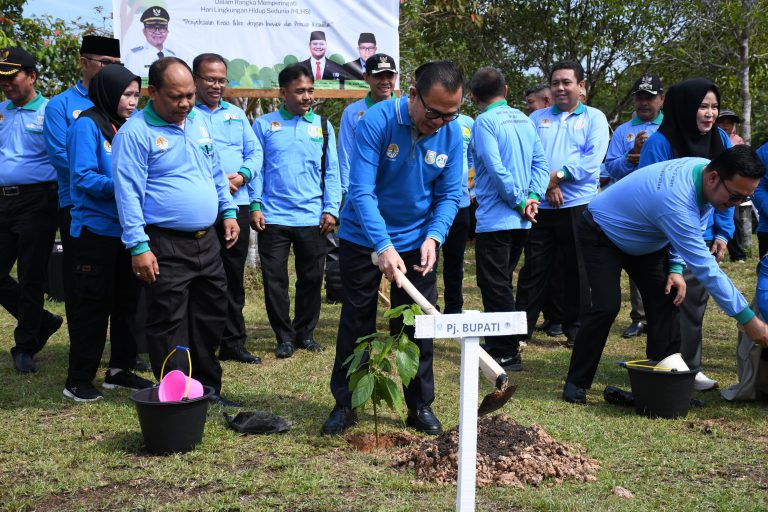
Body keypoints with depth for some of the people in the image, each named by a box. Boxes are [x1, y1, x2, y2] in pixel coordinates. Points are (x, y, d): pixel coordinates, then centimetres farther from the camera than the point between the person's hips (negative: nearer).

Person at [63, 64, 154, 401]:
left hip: (127, 229, 7)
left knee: (127, 300, 12)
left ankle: (119, 369, 24)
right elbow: (83, 177, -16)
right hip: (95, 229, -7)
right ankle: (79, 379, 7)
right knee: (92, 303, -2)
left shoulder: (127, 126, 13)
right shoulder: (87, 125, -9)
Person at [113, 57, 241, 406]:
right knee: (169, 325, 0)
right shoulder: (135, 133, -12)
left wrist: (228, 210, 16)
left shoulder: (200, 122, 10)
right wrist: (138, 246, -19)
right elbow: (128, 193, -15)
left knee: (211, 316, 15)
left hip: (207, 240, 7)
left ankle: (207, 387, 29)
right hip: (165, 246, -7)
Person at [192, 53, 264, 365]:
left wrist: (243, 175, -5)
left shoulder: (237, 114, 18)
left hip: (236, 205, 5)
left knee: (234, 278, 11)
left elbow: (255, 152, 16)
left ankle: (233, 343, 20)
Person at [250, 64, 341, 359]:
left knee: (311, 279, 8)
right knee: (275, 280, 2)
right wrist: (255, 206, -6)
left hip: (313, 219, 1)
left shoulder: (322, 125, 7)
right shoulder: (264, 125, 3)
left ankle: (305, 332, 23)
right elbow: (256, 168, 3)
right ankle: (284, 336, 14)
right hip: (273, 218, -1)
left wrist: (331, 209, -2)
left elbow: (331, 171, 6)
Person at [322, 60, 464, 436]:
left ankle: (420, 405, 20)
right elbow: (361, 190, -28)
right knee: (356, 323, 7)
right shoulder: (376, 122, -23)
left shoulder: (452, 134, -11)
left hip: (418, 242, 3)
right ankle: (345, 403, 18)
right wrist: (384, 247, -36)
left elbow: (449, 195, -5)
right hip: (362, 239, -2)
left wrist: (433, 237, -22)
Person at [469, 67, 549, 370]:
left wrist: (520, 201, -12)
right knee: (502, 282, 19)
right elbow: (540, 162, 7)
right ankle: (499, 343, 28)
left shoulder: (485, 121, -11)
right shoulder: (524, 120, 12)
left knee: (494, 285, -2)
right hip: (520, 220, 8)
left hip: (495, 217, -8)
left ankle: (508, 354, 0)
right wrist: (532, 197, -2)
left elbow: (496, 168, -20)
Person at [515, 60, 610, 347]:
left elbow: (594, 158, -7)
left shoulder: (594, 118, 6)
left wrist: (559, 176, -16)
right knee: (534, 269, 4)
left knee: (577, 270, 5)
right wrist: (547, 185, -12)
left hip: (578, 205, -2)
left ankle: (575, 329, 15)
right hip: (541, 206, 2)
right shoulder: (537, 118, 13)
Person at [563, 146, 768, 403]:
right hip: (602, 234, -8)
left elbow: (683, 236, 3)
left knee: (665, 301, -5)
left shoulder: (705, 170, -15)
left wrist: (676, 268, -12)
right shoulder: (676, 202, -42)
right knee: (606, 306, -19)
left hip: (642, 236, 8)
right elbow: (705, 267, -40)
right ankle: (576, 383, -5)